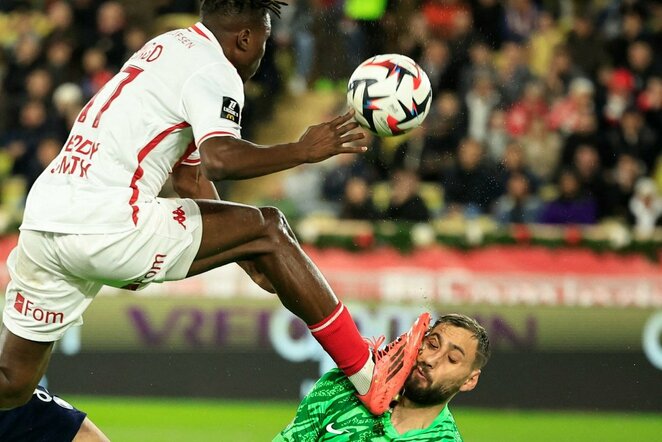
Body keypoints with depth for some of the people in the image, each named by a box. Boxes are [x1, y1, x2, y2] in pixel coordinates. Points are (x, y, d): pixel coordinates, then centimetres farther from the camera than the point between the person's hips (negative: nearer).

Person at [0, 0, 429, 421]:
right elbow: (220, 159, -24)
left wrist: (246, 255, 34)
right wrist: (302, 150, -12)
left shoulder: (169, 48, 26)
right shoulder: (214, 70, -3)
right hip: (106, 226, -9)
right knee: (268, 227, 2)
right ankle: (369, 377, 3)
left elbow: (190, 176, 32)